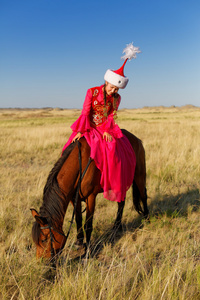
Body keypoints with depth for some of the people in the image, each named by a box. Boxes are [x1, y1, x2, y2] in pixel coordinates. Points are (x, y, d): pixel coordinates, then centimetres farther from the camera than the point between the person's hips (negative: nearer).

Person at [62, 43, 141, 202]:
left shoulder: (116, 98, 3)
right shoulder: (92, 92, -5)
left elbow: (111, 117, -1)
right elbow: (85, 113, -9)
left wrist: (107, 130, -19)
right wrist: (80, 131, -19)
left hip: (106, 129, 1)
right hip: (90, 128, 0)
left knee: (115, 150, -22)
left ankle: (114, 186, -10)